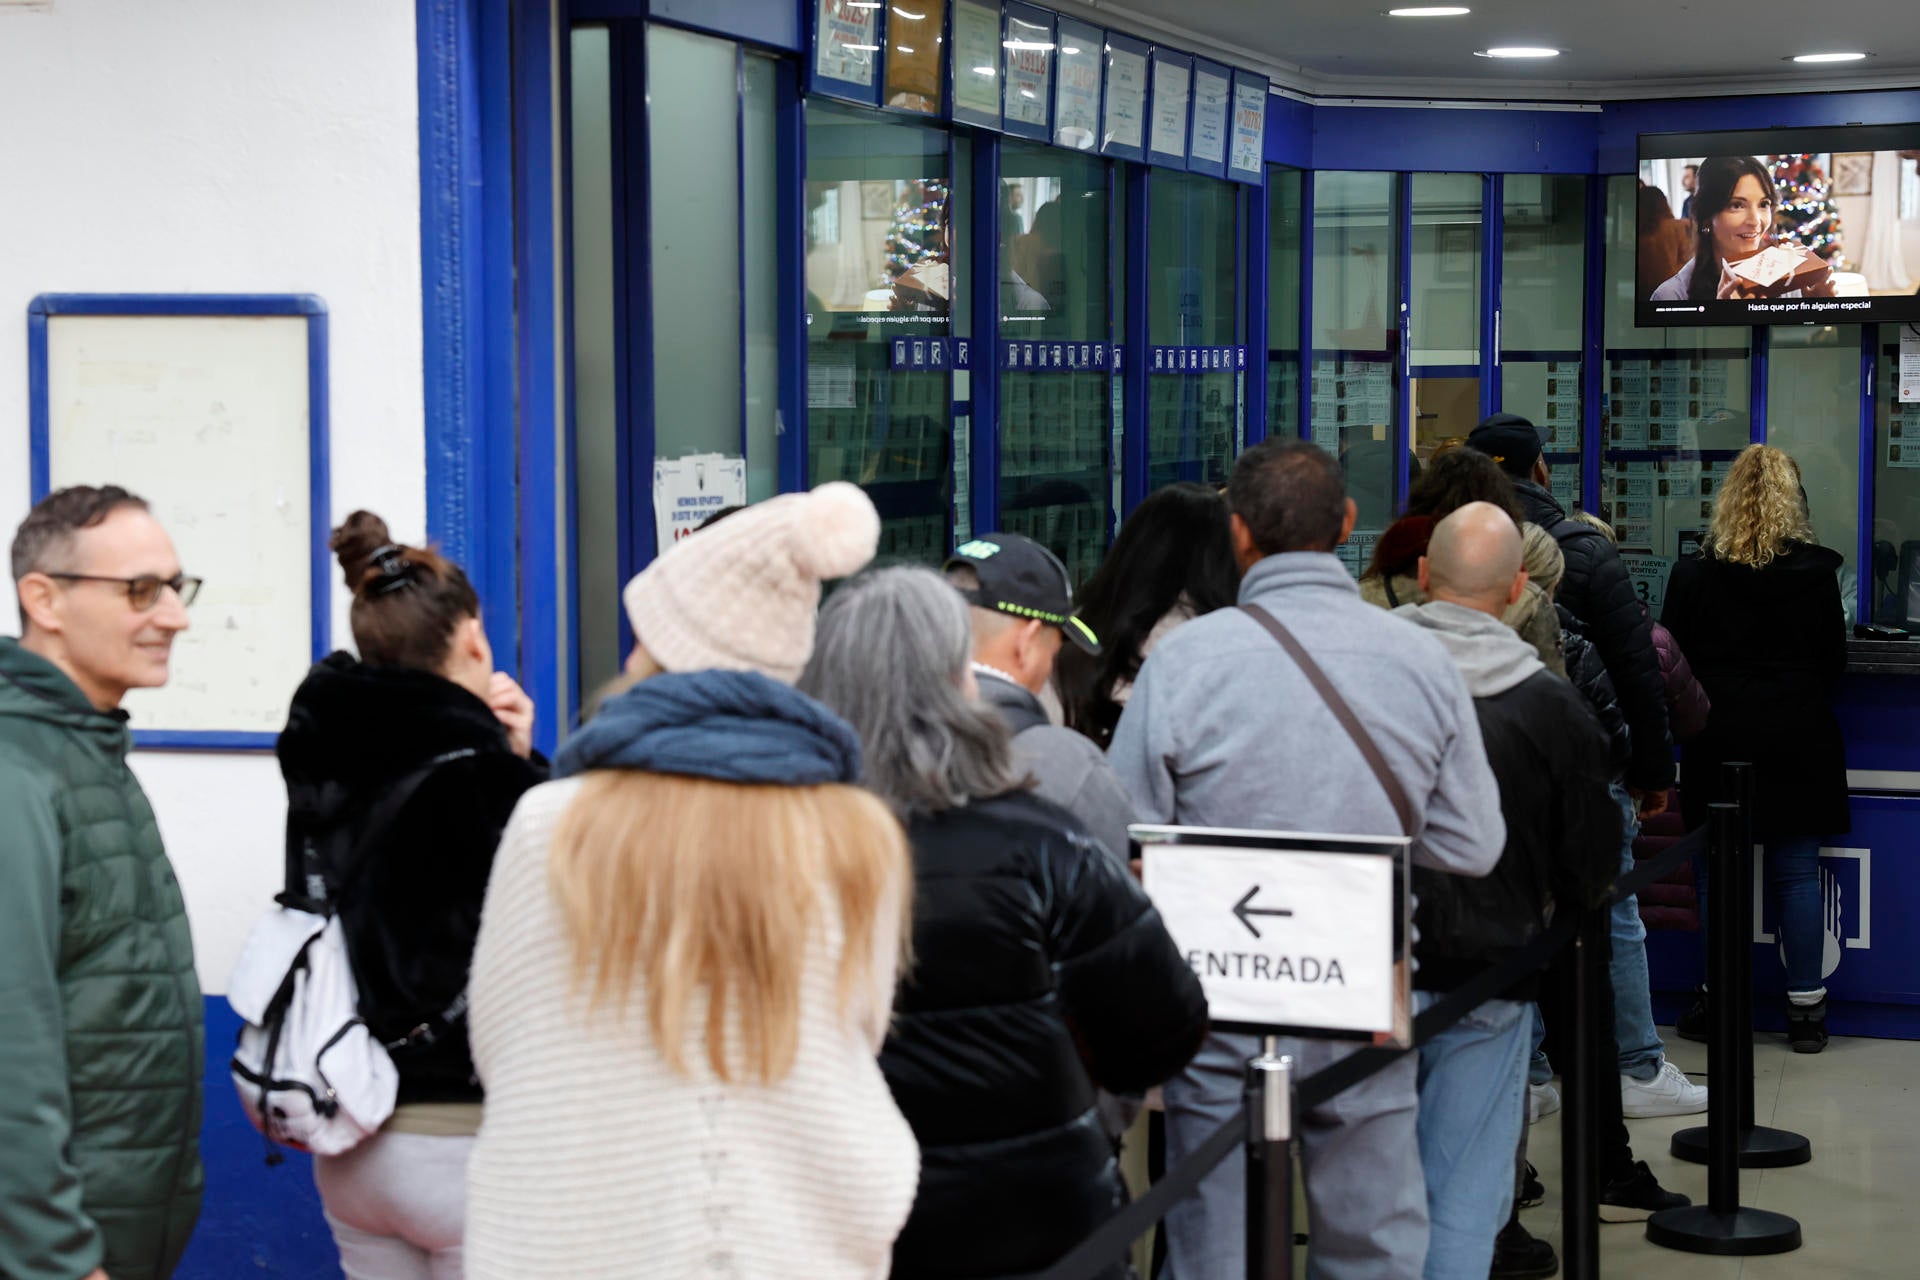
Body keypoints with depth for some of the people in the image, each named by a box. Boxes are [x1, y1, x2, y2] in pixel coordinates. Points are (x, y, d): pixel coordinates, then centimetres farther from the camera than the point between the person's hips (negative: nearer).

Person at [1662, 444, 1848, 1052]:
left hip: (1719, 741, 0)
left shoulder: (1692, 574, -3)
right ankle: (1806, 1007, 6)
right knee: (1797, 872, 4)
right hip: (1798, 740, 0)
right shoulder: (1816, 572, -4)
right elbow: (1834, 660, 3)